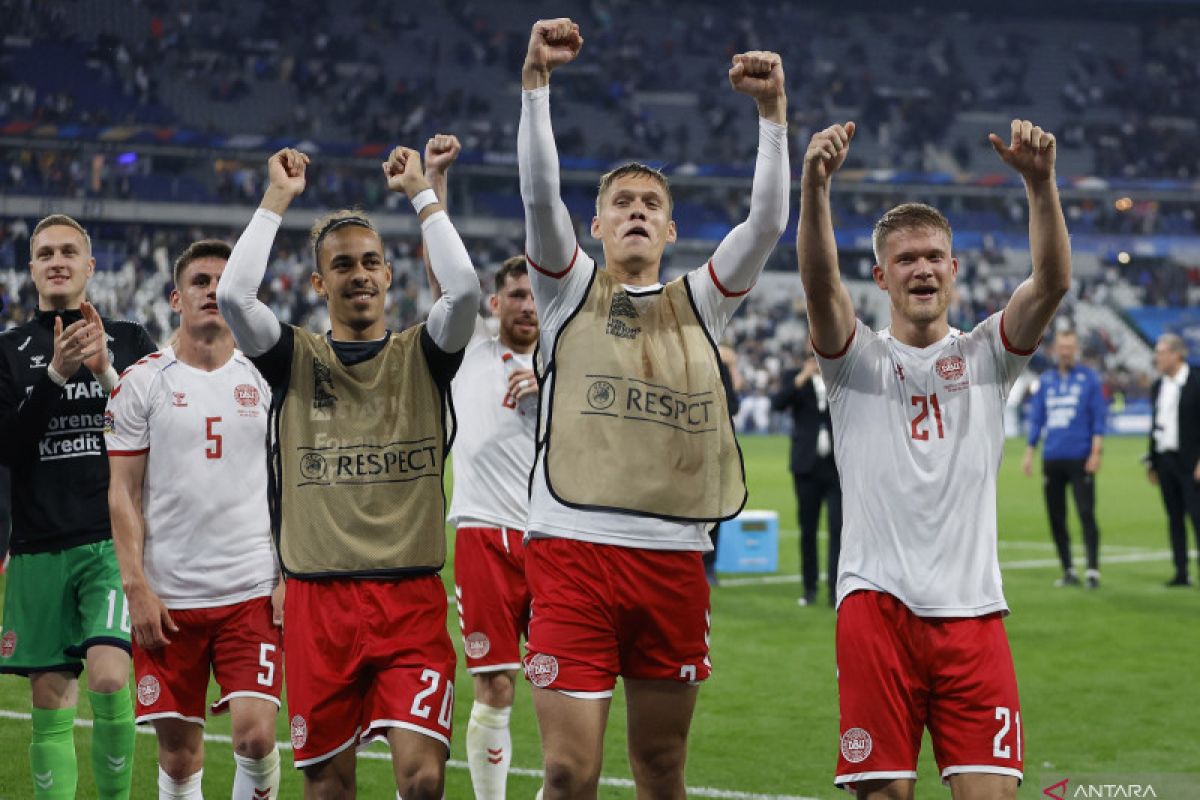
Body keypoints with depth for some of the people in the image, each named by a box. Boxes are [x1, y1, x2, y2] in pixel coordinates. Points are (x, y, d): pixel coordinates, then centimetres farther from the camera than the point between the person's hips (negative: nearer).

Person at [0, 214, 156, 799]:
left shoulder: (130, 341, 9)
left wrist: (107, 373, -13)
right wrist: (54, 376, -15)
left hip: (113, 540, -1)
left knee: (109, 679, -18)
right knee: (51, 701, 2)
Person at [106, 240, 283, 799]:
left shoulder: (267, 380, 7)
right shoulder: (142, 383, 3)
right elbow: (124, 494, 2)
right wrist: (136, 586, -7)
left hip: (253, 591, 0)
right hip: (167, 599, 0)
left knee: (255, 733, -13)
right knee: (178, 752, 3)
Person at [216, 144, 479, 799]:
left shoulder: (421, 355, 7)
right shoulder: (296, 359, 7)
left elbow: (463, 288, -11)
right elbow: (233, 296, -10)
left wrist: (420, 191, -3)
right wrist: (278, 199, -2)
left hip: (411, 599, -1)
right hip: (318, 599, 1)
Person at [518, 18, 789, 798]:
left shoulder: (699, 303, 15)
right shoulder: (571, 290, 9)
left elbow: (768, 220, 3)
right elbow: (540, 194, -6)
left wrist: (773, 110, -7)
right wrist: (537, 80, -16)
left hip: (673, 557, 3)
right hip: (572, 550, -3)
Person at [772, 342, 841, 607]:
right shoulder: (794, 378, 5)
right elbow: (777, 403, -12)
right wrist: (802, 378, -20)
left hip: (837, 465, -1)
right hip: (807, 464, 1)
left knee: (838, 527, -9)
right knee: (808, 528, 6)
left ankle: (836, 589, -10)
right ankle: (809, 588, 15)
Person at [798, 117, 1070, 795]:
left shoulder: (986, 355, 12)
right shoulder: (859, 359, 7)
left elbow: (1054, 282, -6)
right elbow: (821, 284, -13)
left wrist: (1041, 182, -22)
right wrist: (815, 187, -31)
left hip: (973, 610, 1)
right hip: (878, 605, -1)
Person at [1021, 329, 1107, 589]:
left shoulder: (1089, 378, 2)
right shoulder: (1046, 380, 13)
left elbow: (1099, 417, -2)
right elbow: (1036, 418, 16)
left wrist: (1096, 452, -10)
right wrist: (1029, 453, 10)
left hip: (1080, 459, -4)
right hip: (1052, 458, 4)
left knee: (1086, 514, -10)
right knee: (1056, 517, 4)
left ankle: (1093, 570, -10)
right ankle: (1068, 571, 11)